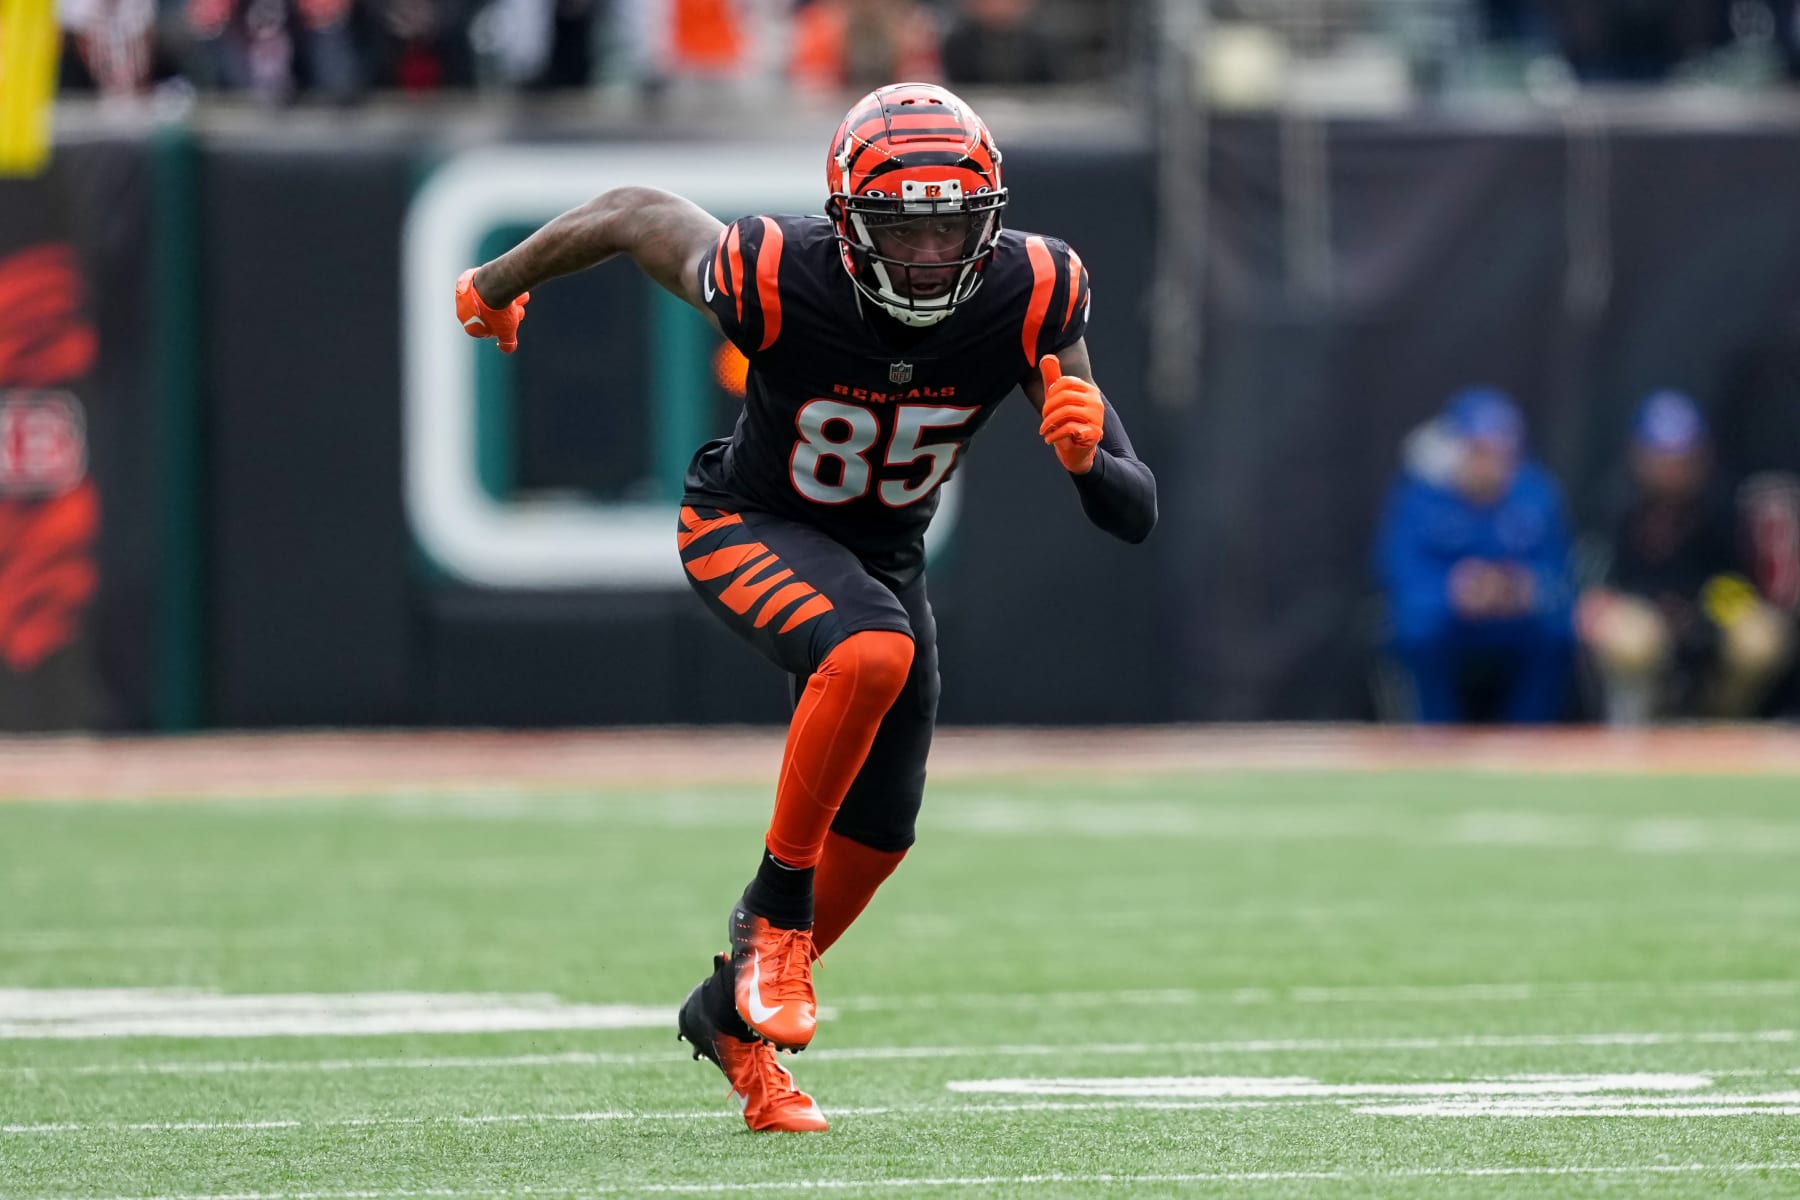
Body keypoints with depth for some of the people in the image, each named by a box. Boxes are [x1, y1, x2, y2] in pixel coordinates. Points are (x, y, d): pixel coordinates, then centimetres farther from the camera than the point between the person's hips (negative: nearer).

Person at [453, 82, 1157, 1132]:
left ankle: (733, 1014, 36)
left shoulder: (1029, 299, -26)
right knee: (872, 652, -35)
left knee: (878, 831, 11)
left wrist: (1088, 455, -47)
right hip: (750, 527, -5)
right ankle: (776, 913, -17)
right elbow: (636, 215, -12)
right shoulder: (777, 281, -33)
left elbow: (1135, 519, -23)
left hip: (886, 552, 5)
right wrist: (502, 284, 5)